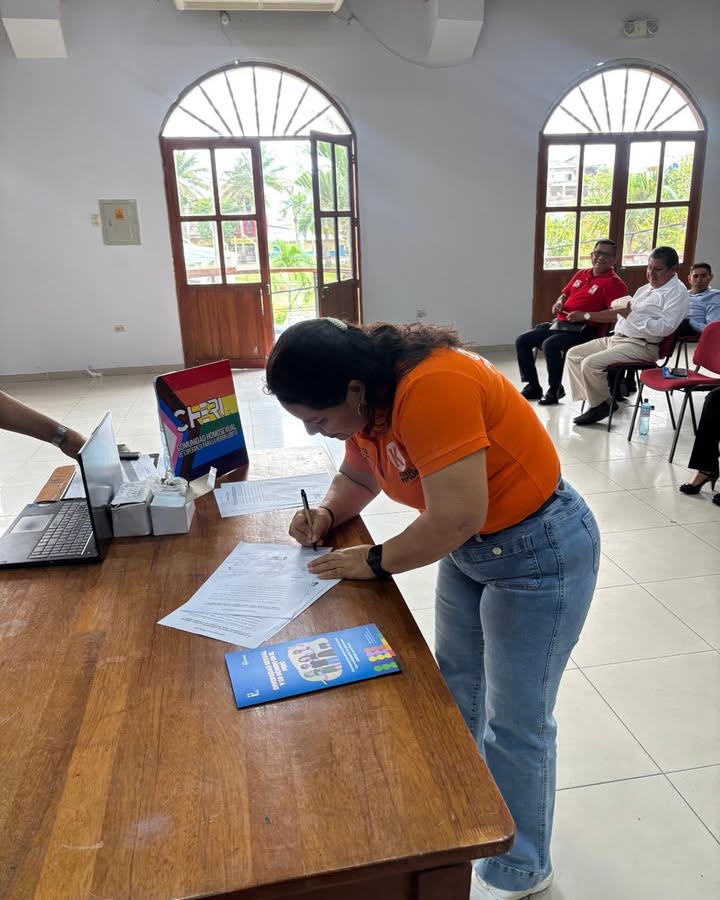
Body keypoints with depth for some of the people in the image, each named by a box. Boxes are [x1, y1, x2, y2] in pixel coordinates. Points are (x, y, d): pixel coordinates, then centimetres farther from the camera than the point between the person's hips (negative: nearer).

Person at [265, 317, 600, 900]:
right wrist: (327, 514, -8)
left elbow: (454, 518, -34)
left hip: (538, 550, -9)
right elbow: (358, 474, 12)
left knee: (514, 722, 5)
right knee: (455, 691, 22)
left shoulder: (431, 388, -33)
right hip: (471, 546, 9)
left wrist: (375, 561, -20)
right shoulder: (369, 399, -4)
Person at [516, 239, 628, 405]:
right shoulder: (581, 274, 17)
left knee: (550, 345, -34)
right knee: (522, 341, -2)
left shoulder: (614, 283, -6)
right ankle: (533, 386, 5)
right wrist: (559, 302, 6)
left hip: (583, 329, -8)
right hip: (559, 323, 8)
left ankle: (555, 389, -14)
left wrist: (586, 315, -22)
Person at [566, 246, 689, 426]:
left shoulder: (677, 293, -7)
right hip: (616, 338, 10)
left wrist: (631, 314, -18)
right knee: (573, 354, 2)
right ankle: (593, 398, 2)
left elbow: (665, 328, -21)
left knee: (590, 363, -26)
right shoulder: (646, 288, 21)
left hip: (640, 346, -10)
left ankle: (601, 405, -4)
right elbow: (619, 313, 24)